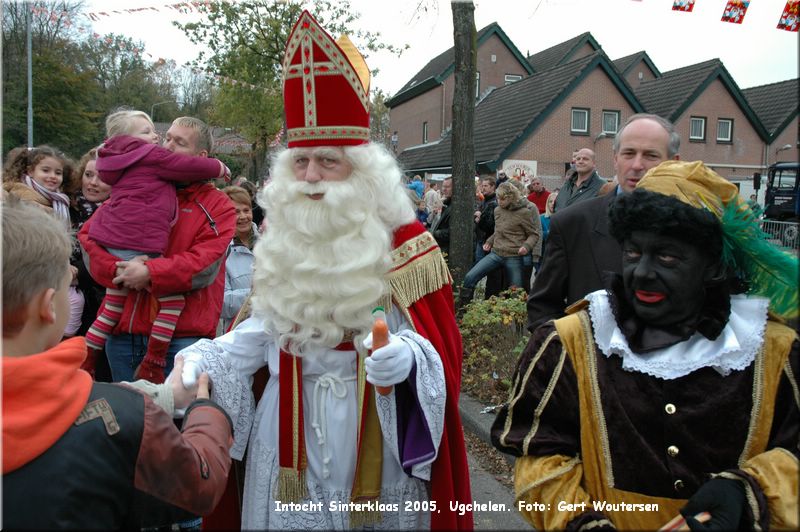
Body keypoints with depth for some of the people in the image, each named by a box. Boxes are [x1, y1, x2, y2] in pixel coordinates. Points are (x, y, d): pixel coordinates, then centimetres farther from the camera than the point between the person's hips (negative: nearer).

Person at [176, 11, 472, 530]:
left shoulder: (403, 243, -11)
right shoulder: (281, 241, 2)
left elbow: (440, 346, -12)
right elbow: (261, 331, 7)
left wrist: (408, 357, -33)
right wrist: (201, 359, -8)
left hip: (374, 434, -3)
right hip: (290, 431, 4)